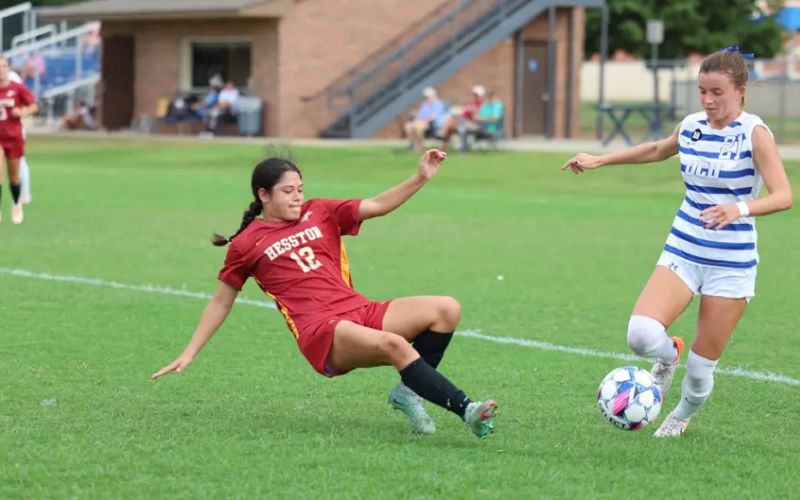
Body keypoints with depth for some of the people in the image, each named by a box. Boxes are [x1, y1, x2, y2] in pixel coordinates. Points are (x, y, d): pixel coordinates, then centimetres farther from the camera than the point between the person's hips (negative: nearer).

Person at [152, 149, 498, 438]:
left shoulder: (320, 213, 18)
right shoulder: (246, 245, 8)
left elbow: (378, 206, 13)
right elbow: (221, 302, 16)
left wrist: (420, 178, -1)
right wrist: (189, 354, 16)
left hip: (360, 311, 6)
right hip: (321, 333, -6)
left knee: (446, 309, -13)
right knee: (395, 345, -35)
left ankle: (408, 391, -4)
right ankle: (465, 409, -37)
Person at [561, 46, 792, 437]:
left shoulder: (754, 134, -13)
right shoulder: (691, 126, 4)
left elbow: (783, 196, -24)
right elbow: (658, 150, 28)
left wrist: (740, 208, -42)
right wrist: (600, 160, 28)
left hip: (731, 264, -4)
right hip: (682, 253, 4)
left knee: (702, 366, 3)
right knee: (642, 335, -22)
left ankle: (683, 415, 38)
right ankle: (669, 354, 15)